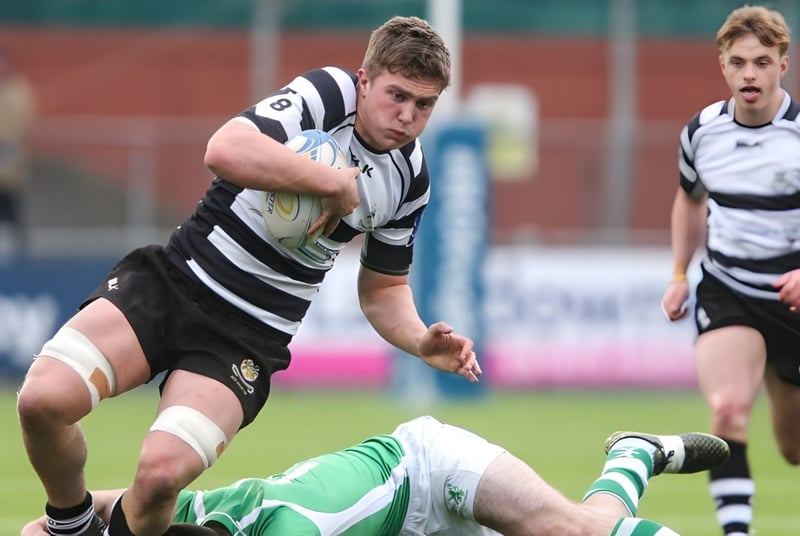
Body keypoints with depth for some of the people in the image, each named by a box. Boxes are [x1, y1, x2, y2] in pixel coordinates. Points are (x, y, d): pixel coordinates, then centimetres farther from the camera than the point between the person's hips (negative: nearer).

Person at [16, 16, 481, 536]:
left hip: (247, 337, 2)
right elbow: (225, 150, -32)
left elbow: (383, 288, 20)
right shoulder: (328, 94, -13)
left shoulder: (409, 180, 4)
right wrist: (338, 183, -26)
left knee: (163, 470, -26)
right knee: (42, 399, -24)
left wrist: (422, 342, -1)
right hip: (172, 279, -2)